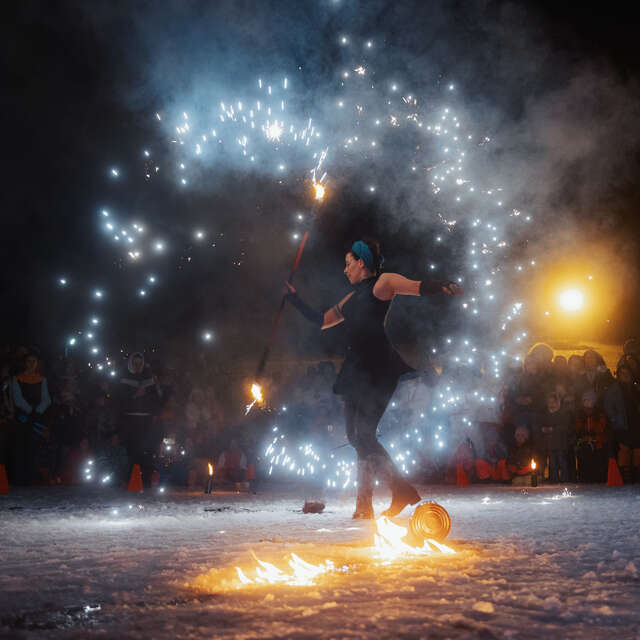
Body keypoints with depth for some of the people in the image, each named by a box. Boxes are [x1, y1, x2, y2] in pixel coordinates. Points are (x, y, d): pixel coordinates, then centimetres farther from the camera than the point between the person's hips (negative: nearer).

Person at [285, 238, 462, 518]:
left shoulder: (382, 283, 2)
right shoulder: (352, 298, 24)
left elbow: (418, 287, -13)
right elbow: (321, 321, 32)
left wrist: (443, 286, -32)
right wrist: (294, 298, 36)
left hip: (377, 369, -8)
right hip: (356, 369, 8)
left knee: (363, 434, -15)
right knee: (356, 436, 4)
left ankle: (402, 490, -7)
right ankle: (364, 504, 7)